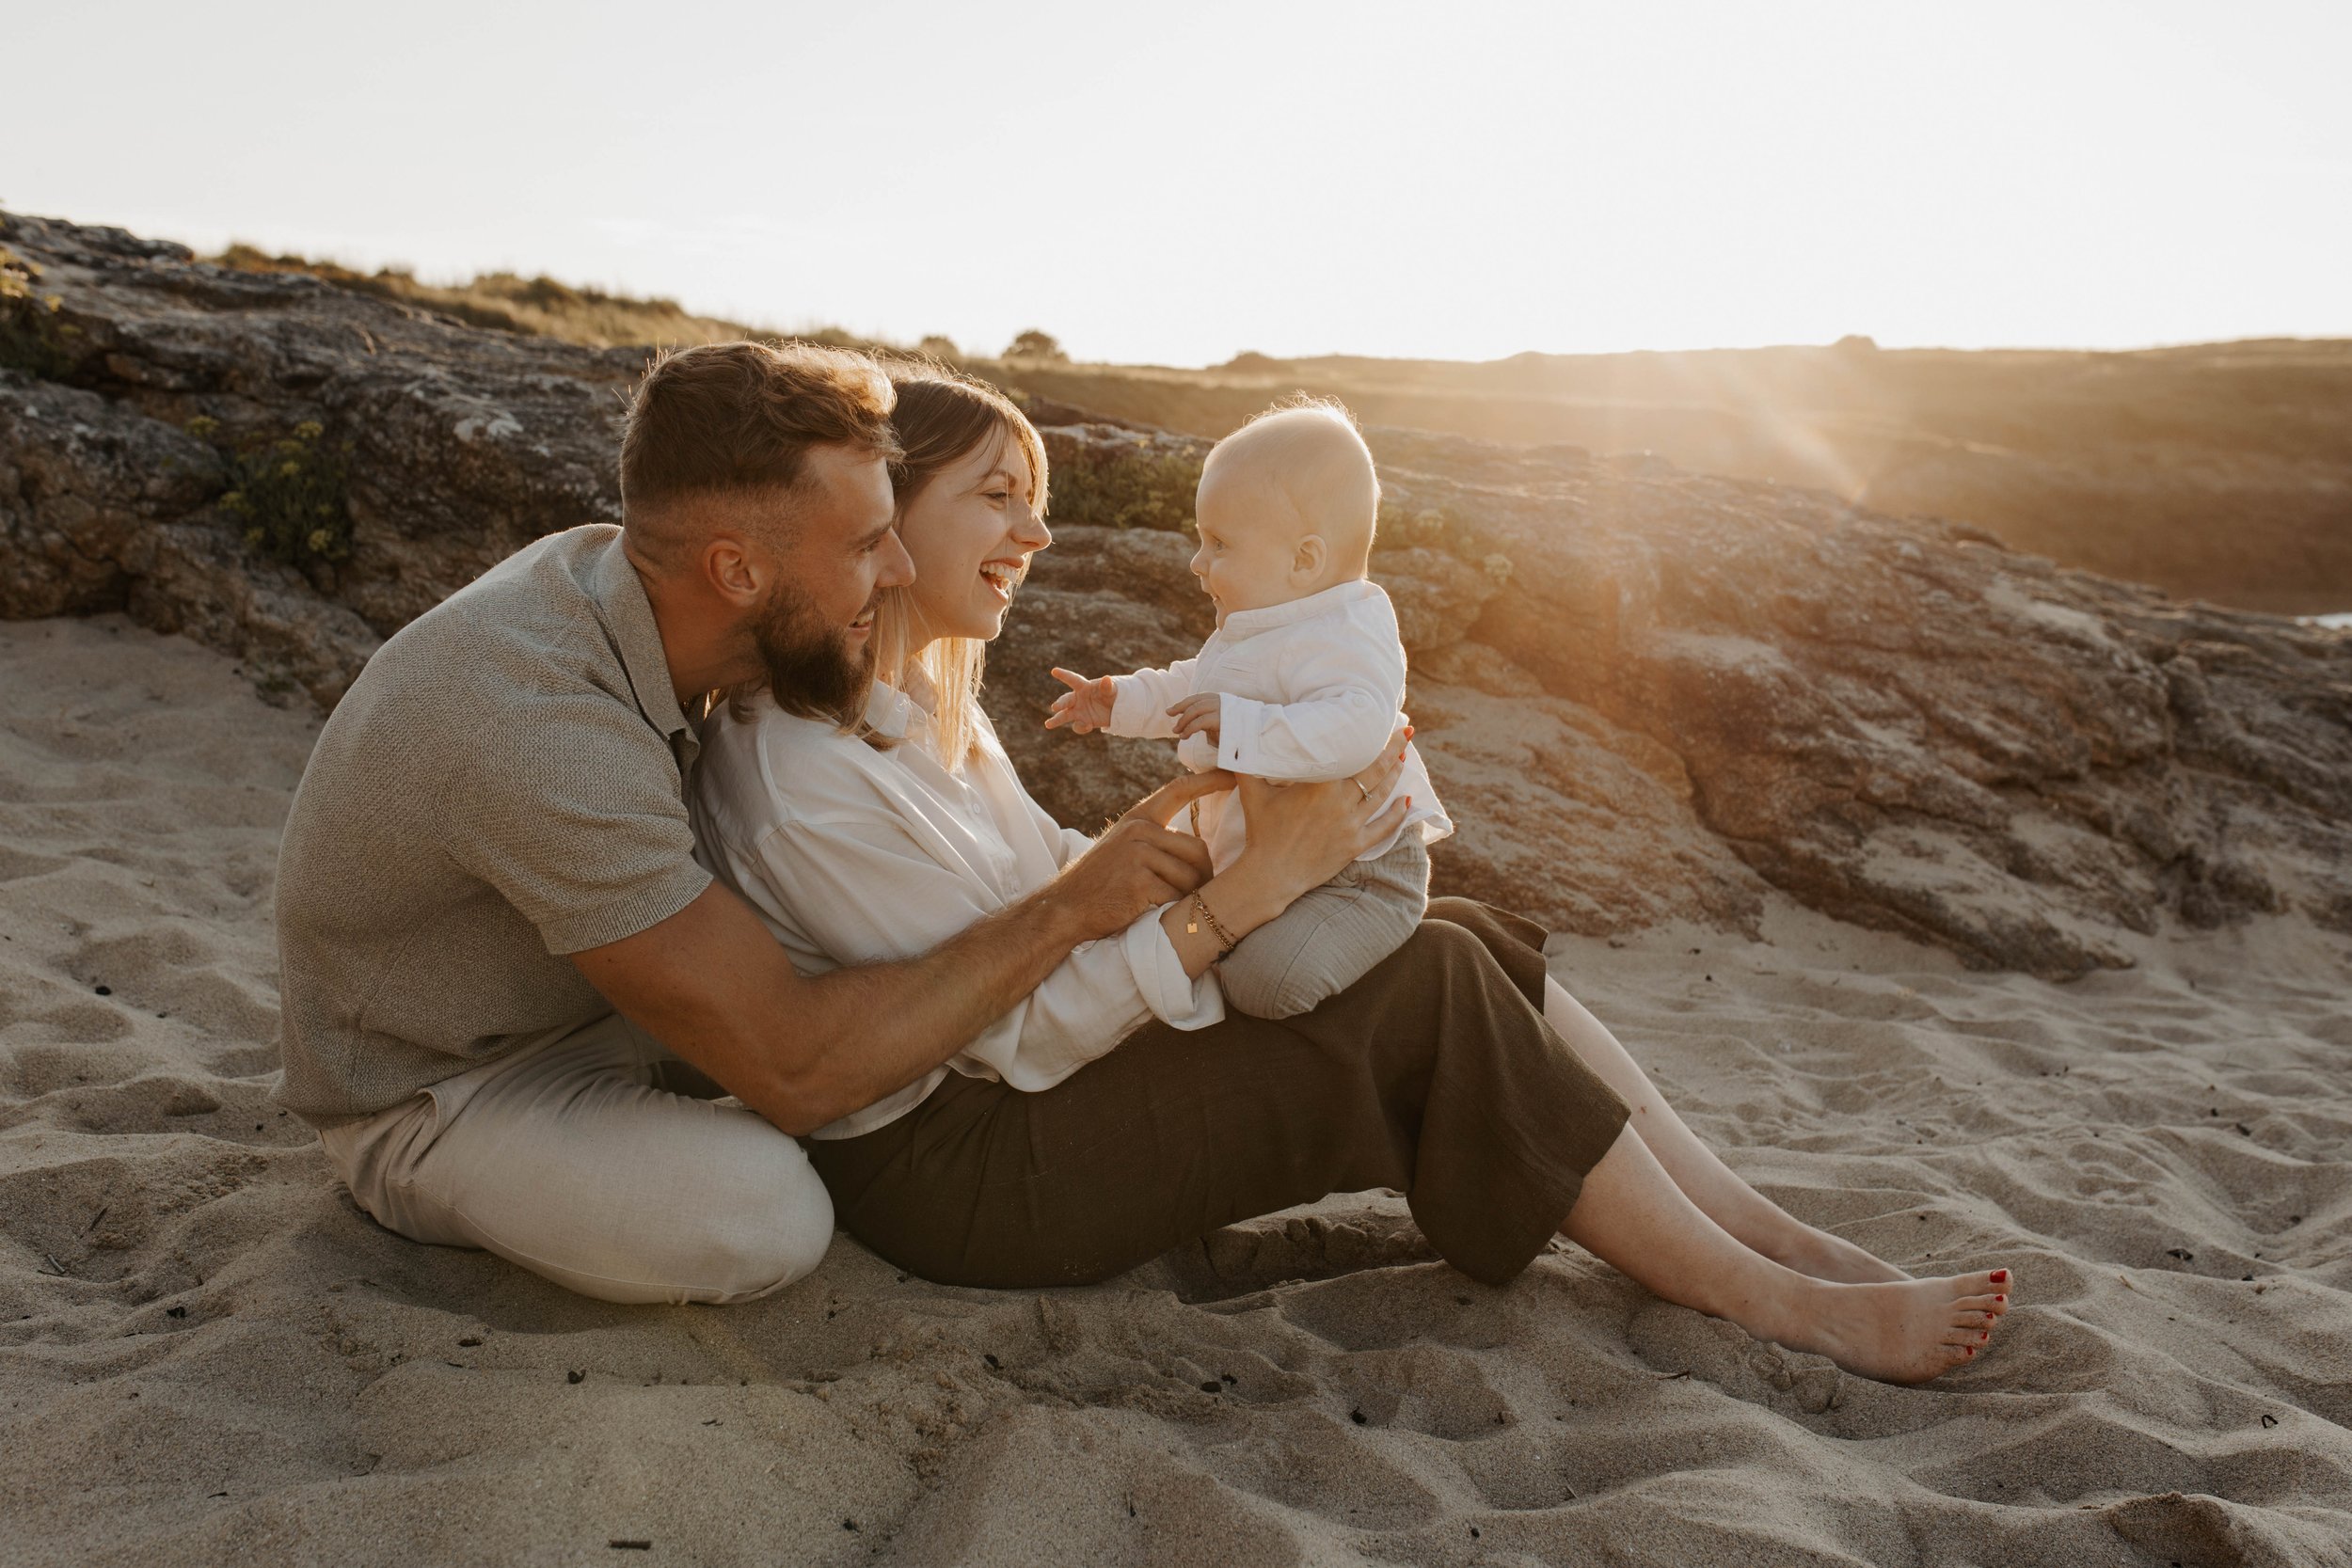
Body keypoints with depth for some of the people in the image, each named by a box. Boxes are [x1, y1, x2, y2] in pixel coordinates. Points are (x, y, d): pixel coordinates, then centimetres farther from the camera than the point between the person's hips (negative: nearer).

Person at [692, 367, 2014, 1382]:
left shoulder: (917, 696, 7)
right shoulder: (802, 778, -24)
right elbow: (1019, 1034, -22)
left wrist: (1204, 820, -6)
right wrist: (1257, 883, -23)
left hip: (1028, 1074, 9)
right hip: (953, 1165, -9)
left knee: (1461, 941, -6)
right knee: (1432, 995, -18)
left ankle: (1784, 1236, -1)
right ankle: (1777, 1304, -4)